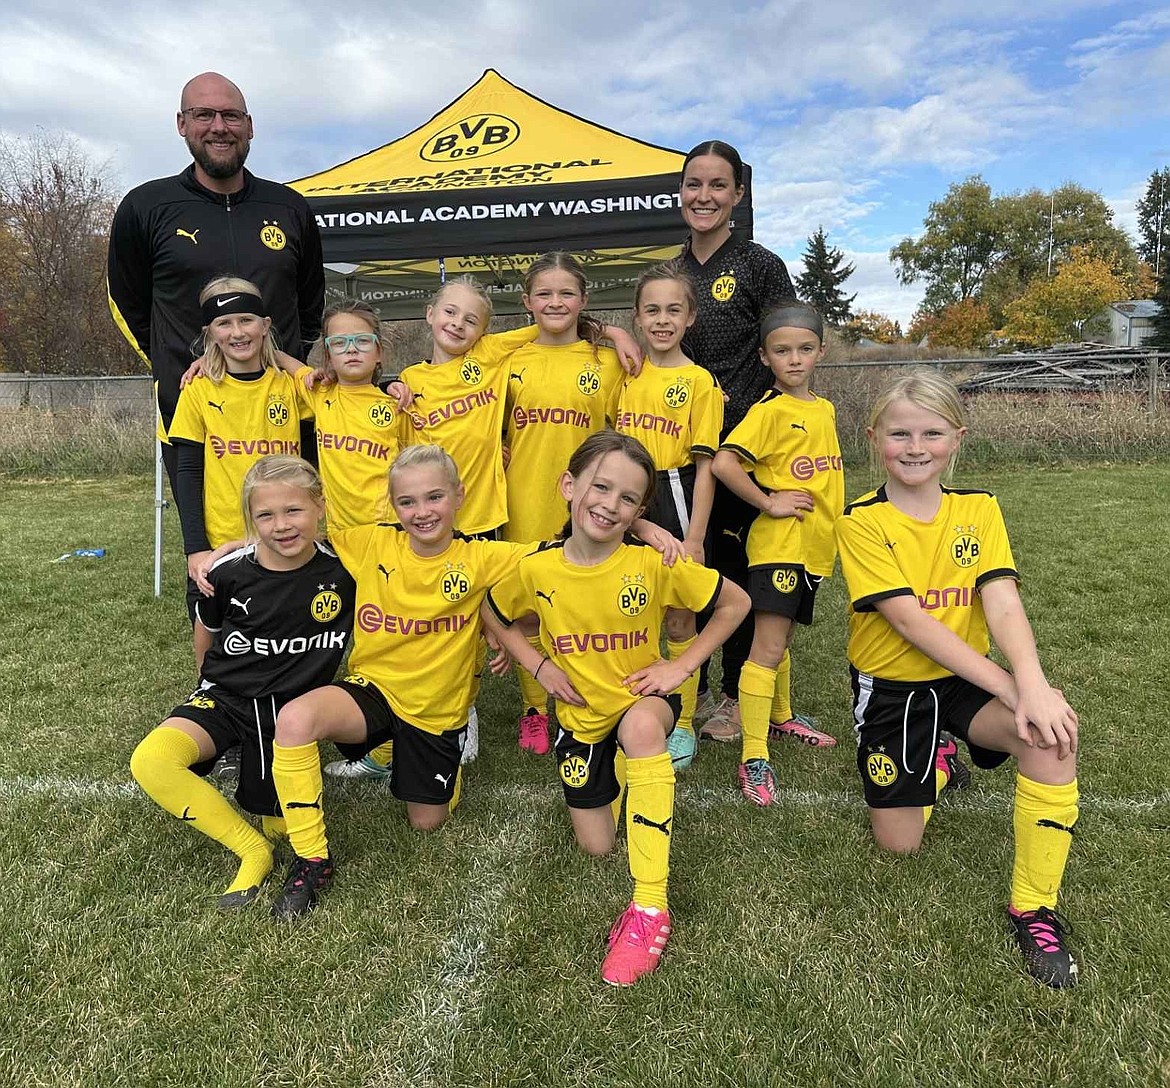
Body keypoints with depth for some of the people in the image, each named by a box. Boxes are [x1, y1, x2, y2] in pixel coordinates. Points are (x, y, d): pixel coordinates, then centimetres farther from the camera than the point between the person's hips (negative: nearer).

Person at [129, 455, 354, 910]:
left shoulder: (344, 569, -15)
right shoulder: (229, 572, -13)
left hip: (292, 705, 0)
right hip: (227, 696, 1)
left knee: (281, 824, -2)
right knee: (150, 761, -26)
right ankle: (253, 851, -10)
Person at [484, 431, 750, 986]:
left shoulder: (652, 564, -20)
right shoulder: (536, 569, -15)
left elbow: (735, 602, -9)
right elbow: (493, 617, 6)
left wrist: (683, 664, -14)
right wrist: (538, 665, -7)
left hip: (642, 697, -2)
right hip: (580, 714, 3)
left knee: (641, 727, -40)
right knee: (596, 846, 8)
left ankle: (650, 908, -31)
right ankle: (612, 775, 42)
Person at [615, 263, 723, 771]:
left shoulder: (698, 381, -6)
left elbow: (705, 465, -9)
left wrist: (693, 537, -13)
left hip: (673, 499, -4)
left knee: (679, 618, 6)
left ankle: (683, 724, 21)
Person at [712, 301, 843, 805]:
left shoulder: (824, 409, 11)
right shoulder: (769, 410, -12)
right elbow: (723, 463, -24)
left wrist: (832, 529, 17)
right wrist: (768, 502, -18)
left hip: (812, 546, 7)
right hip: (777, 543, -7)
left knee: (781, 640, 23)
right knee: (768, 649, -9)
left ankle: (780, 716, 42)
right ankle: (754, 759, -5)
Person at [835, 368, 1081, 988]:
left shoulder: (979, 510, -3)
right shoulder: (861, 522, -14)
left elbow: (1003, 603, -16)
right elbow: (910, 620, -23)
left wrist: (1032, 684, -35)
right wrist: (1009, 689, -29)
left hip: (965, 677, 2)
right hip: (891, 686, -2)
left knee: (1054, 728, -31)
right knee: (900, 845, 4)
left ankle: (1033, 907, -13)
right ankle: (937, 766, 38)